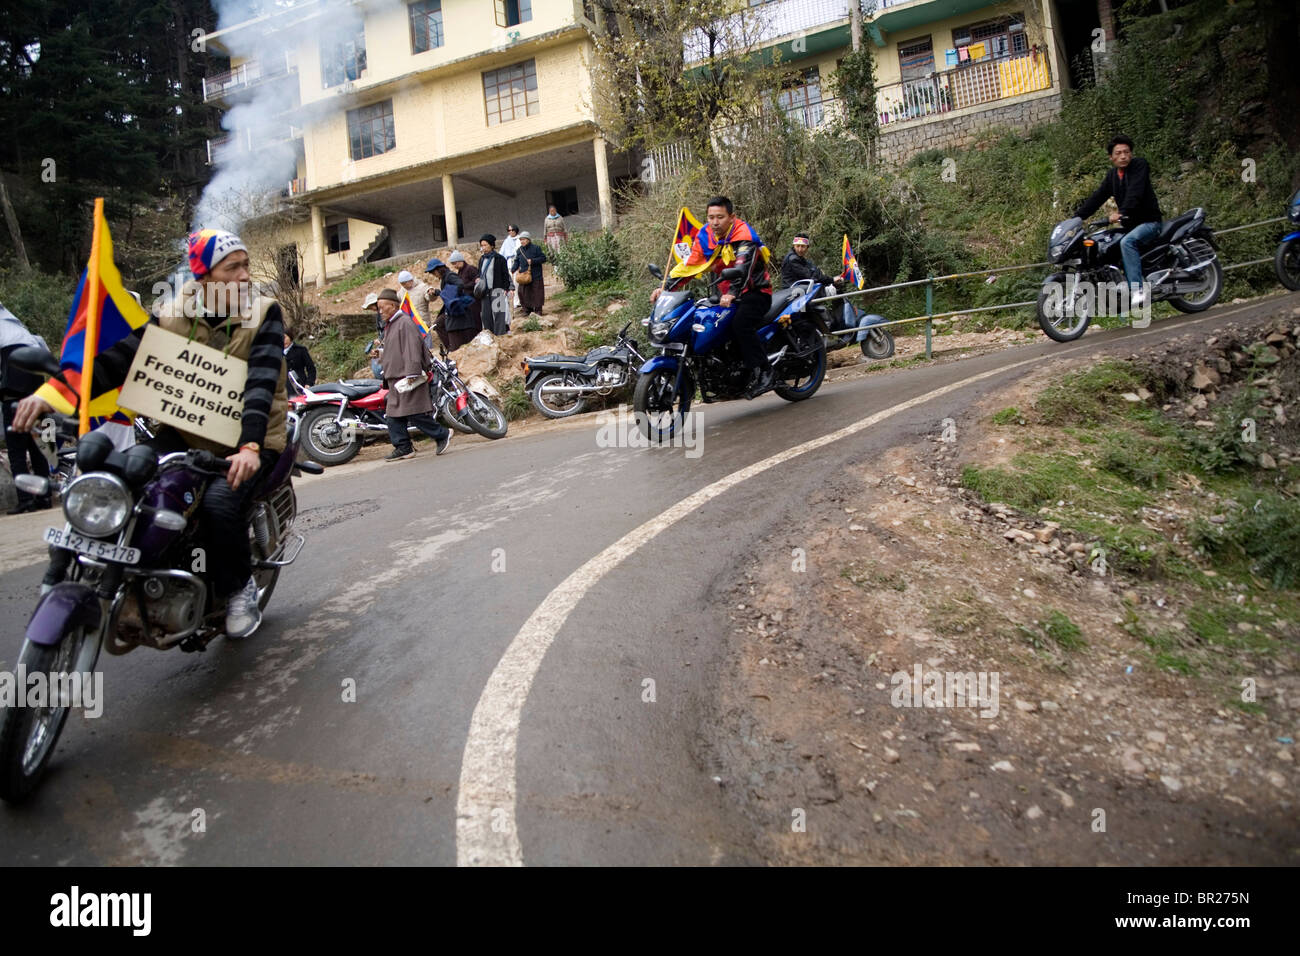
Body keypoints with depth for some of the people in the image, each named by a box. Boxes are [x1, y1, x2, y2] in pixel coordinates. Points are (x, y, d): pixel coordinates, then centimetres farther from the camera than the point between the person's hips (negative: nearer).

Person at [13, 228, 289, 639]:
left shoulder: (264, 313, -7)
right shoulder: (172, 313, 1)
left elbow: (262, 382, -20)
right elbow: (120, 356, -10)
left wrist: (250, 447, -35)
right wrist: (54, 391, -26)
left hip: (248, 441, -3)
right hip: (185, 433, 4)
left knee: (218, 503, -30)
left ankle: (240, 588, 0)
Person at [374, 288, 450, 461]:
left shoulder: (405, 323, -10)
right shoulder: (389, 326, 21)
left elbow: (412, 350, -18)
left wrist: (412, 374, -23)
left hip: (408, 378, -10)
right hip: (395, 379, 10)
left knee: (415, 414, -11)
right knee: (393, 415, 5)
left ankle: (442, 434, 4)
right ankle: (403, 447, 10)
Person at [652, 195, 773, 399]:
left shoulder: (743, 234, -17)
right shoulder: (704, 235, 3)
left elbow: (743, 267, -32)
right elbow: (688, 264, 1)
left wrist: (732, 293, -49)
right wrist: (666, 287, -12)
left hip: (755, 291, -8)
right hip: (726, 294, 8)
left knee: (740, 324, -33)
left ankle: (765, 372, -26)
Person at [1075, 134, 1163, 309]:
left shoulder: (1139, 165, -9)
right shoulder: (1112, 174, 12)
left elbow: (1135, 193, -25)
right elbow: (1097, 197, 8)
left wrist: (1122, 213, -40)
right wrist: (1077, 216, -4)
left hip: (1149, 221, -8)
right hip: (1129, 224, 8)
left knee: (1127, 242, -34)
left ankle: (1138, 290, -40)